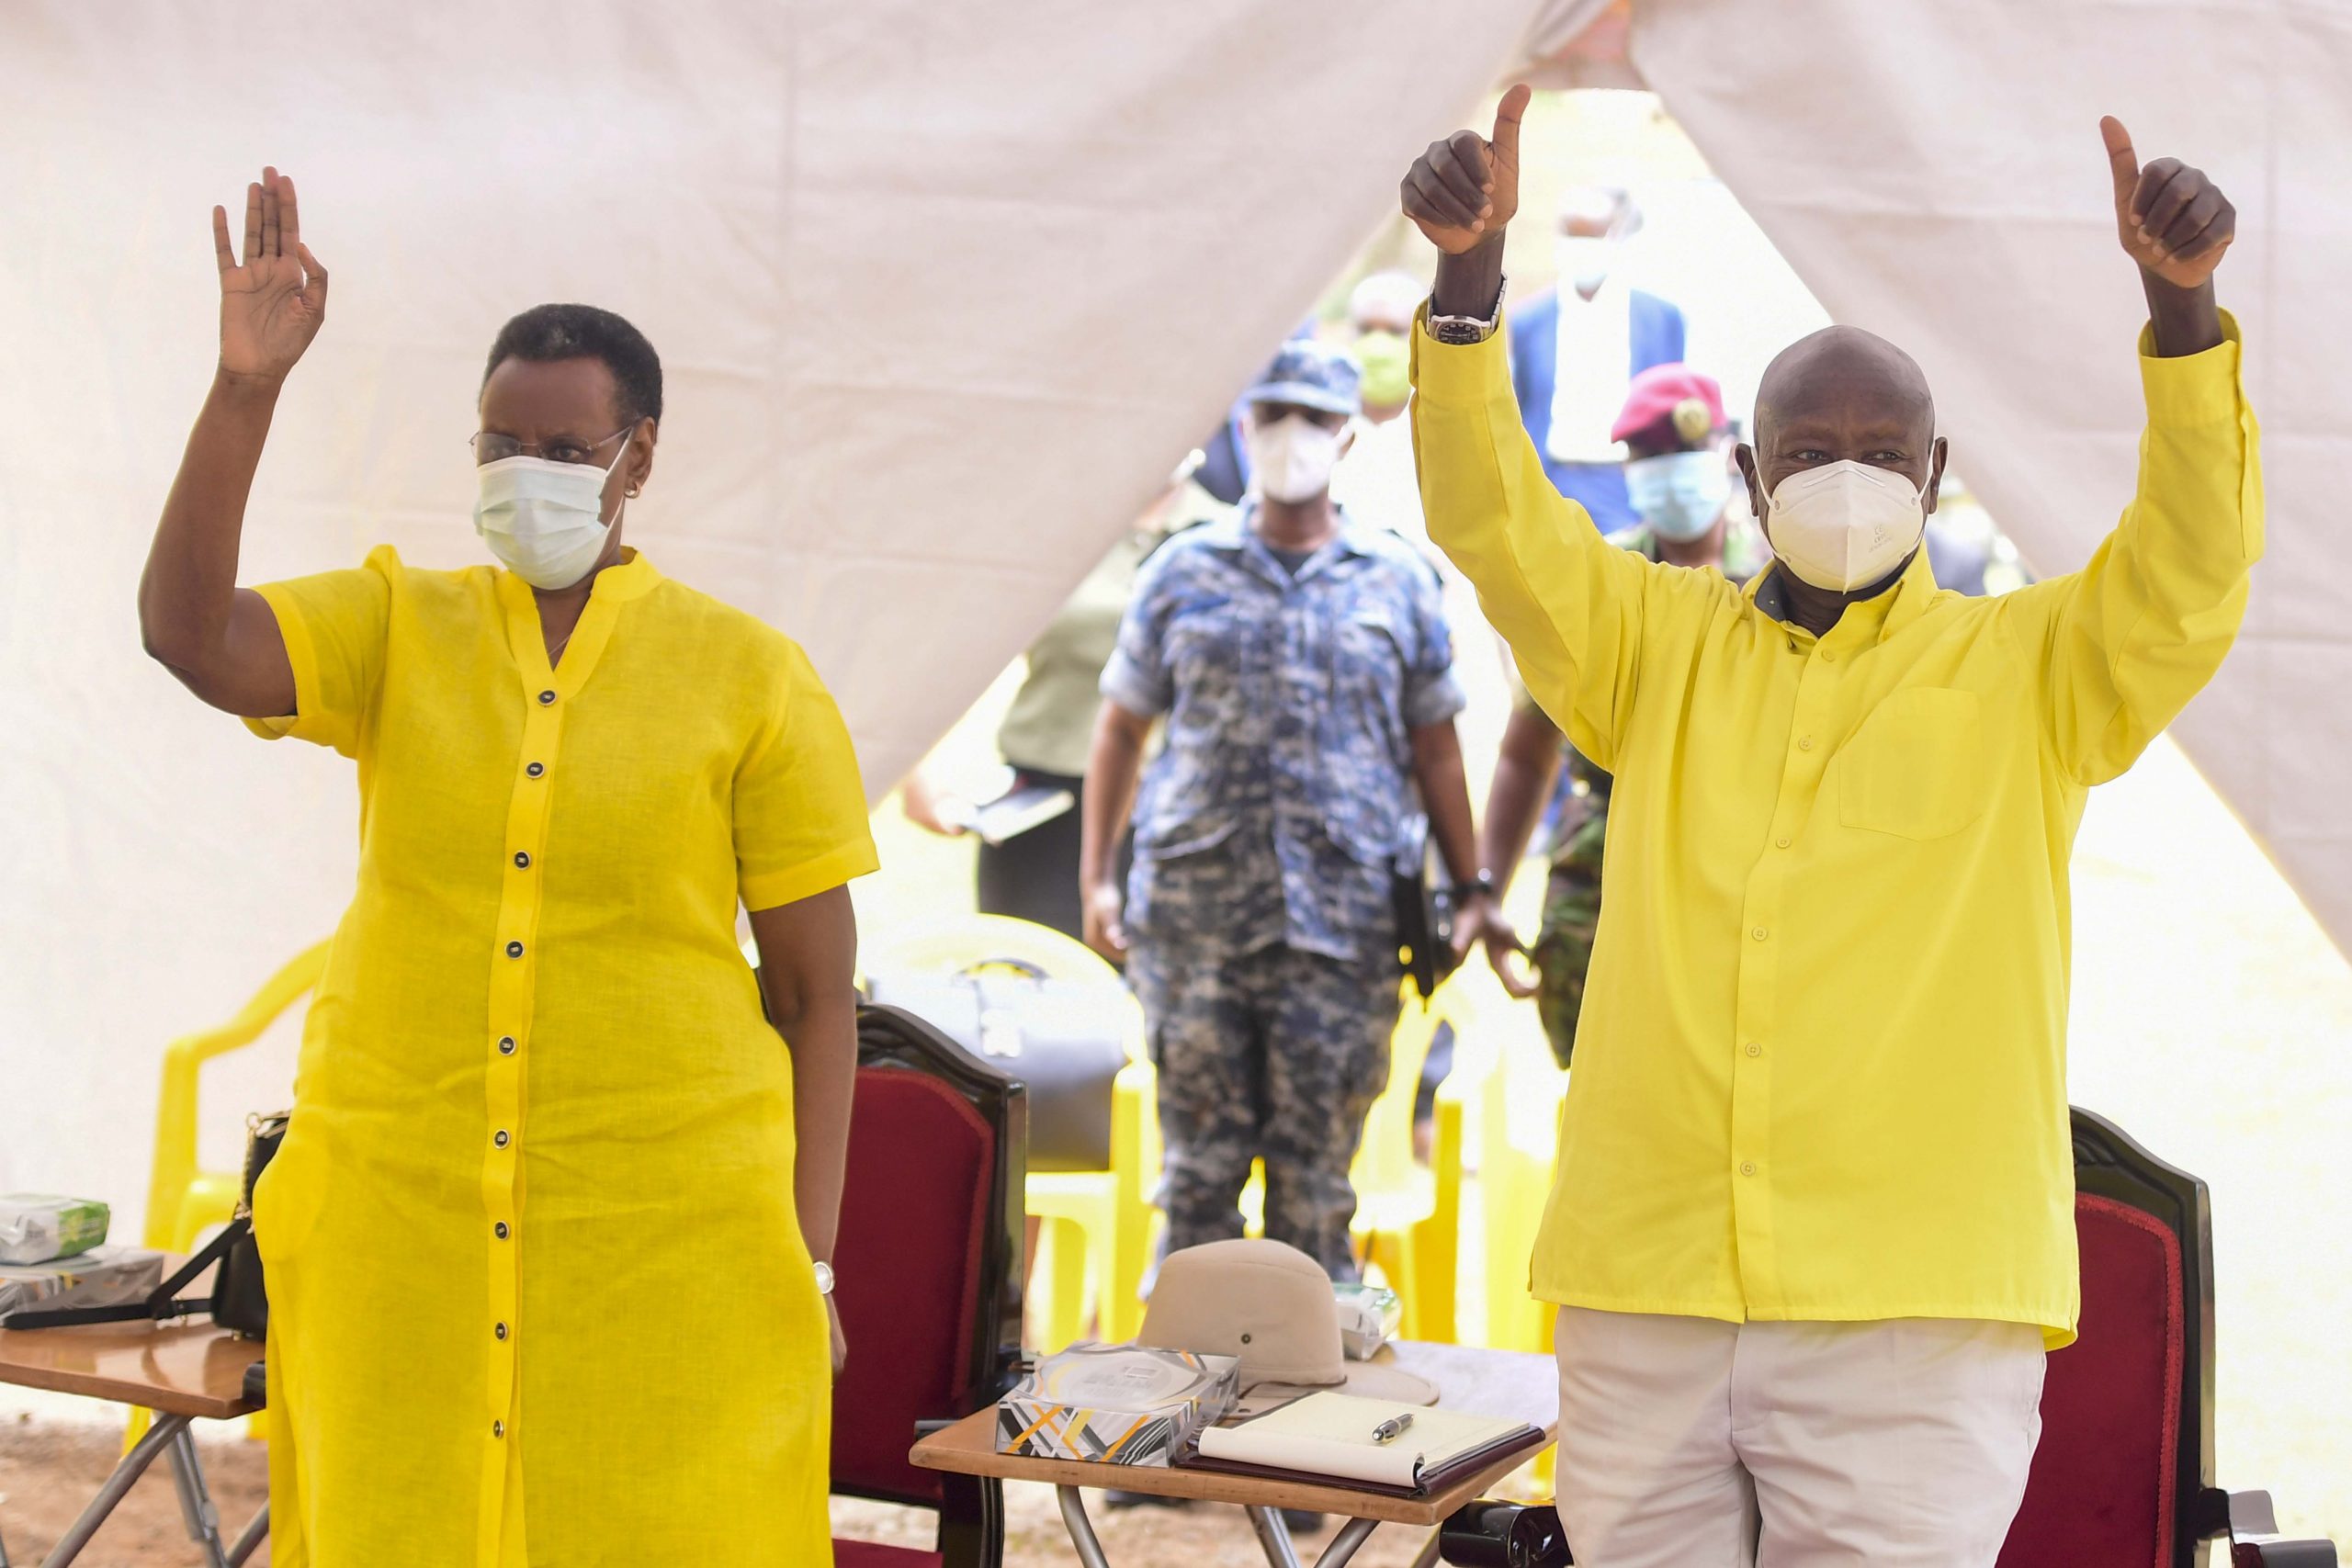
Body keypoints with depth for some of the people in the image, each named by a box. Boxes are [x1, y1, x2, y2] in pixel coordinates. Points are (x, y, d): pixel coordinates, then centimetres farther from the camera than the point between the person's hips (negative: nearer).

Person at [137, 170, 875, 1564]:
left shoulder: (751, 679, 0)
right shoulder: (395, 630, 7)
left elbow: (819, 992, 1)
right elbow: (187, 632, -13)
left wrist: (811, 1261, -4)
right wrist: (246, 384, -22)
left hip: (666, 1228, -2)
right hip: (398, 1217, 2)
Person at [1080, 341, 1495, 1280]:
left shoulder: (1398, 582, 10)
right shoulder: (1185, 571, 10)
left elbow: (1435, 747, 13)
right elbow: (1122, 726, 13)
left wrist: (1472, 888, 8)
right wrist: (1096, 876, 5)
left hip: (1342, 919, 0)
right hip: (1194, 911, 0)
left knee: (1316, 1168, 0)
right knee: (1201, 1157, 2)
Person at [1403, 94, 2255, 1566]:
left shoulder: (2029, 670, 7)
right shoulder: (1663, 646, 13)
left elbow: (2190, 575, -9)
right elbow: (1496, 520, 1)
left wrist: (2182, 305, -24)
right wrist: (1470, 274, -15)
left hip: (1915, 1307, -2)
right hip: (1645, 1303, 3)